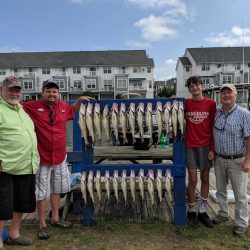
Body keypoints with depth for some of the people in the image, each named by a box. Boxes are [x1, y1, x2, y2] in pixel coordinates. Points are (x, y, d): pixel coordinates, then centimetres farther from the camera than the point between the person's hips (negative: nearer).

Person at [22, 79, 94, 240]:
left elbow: (73, 111, 24)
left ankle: (55, 218, 38)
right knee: (42, 192, 5)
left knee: (57, 189, 19)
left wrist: (80, 100, 11)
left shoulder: (63, 106, 2)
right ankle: (42, 225, 22)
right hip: (42, 158, -5)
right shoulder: (33, 107, -12)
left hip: (60, 157, 6)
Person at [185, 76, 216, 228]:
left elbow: (213, 128, 0)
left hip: (206, 146, 1)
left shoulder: (211, 104, 0)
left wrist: (213, 148, -4)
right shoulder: (186, 103, 2)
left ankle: (203, 212, 21)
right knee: (193, 180, 0)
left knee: (205, 179, 8)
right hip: (190, 146, 0)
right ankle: (191, 211, 17)